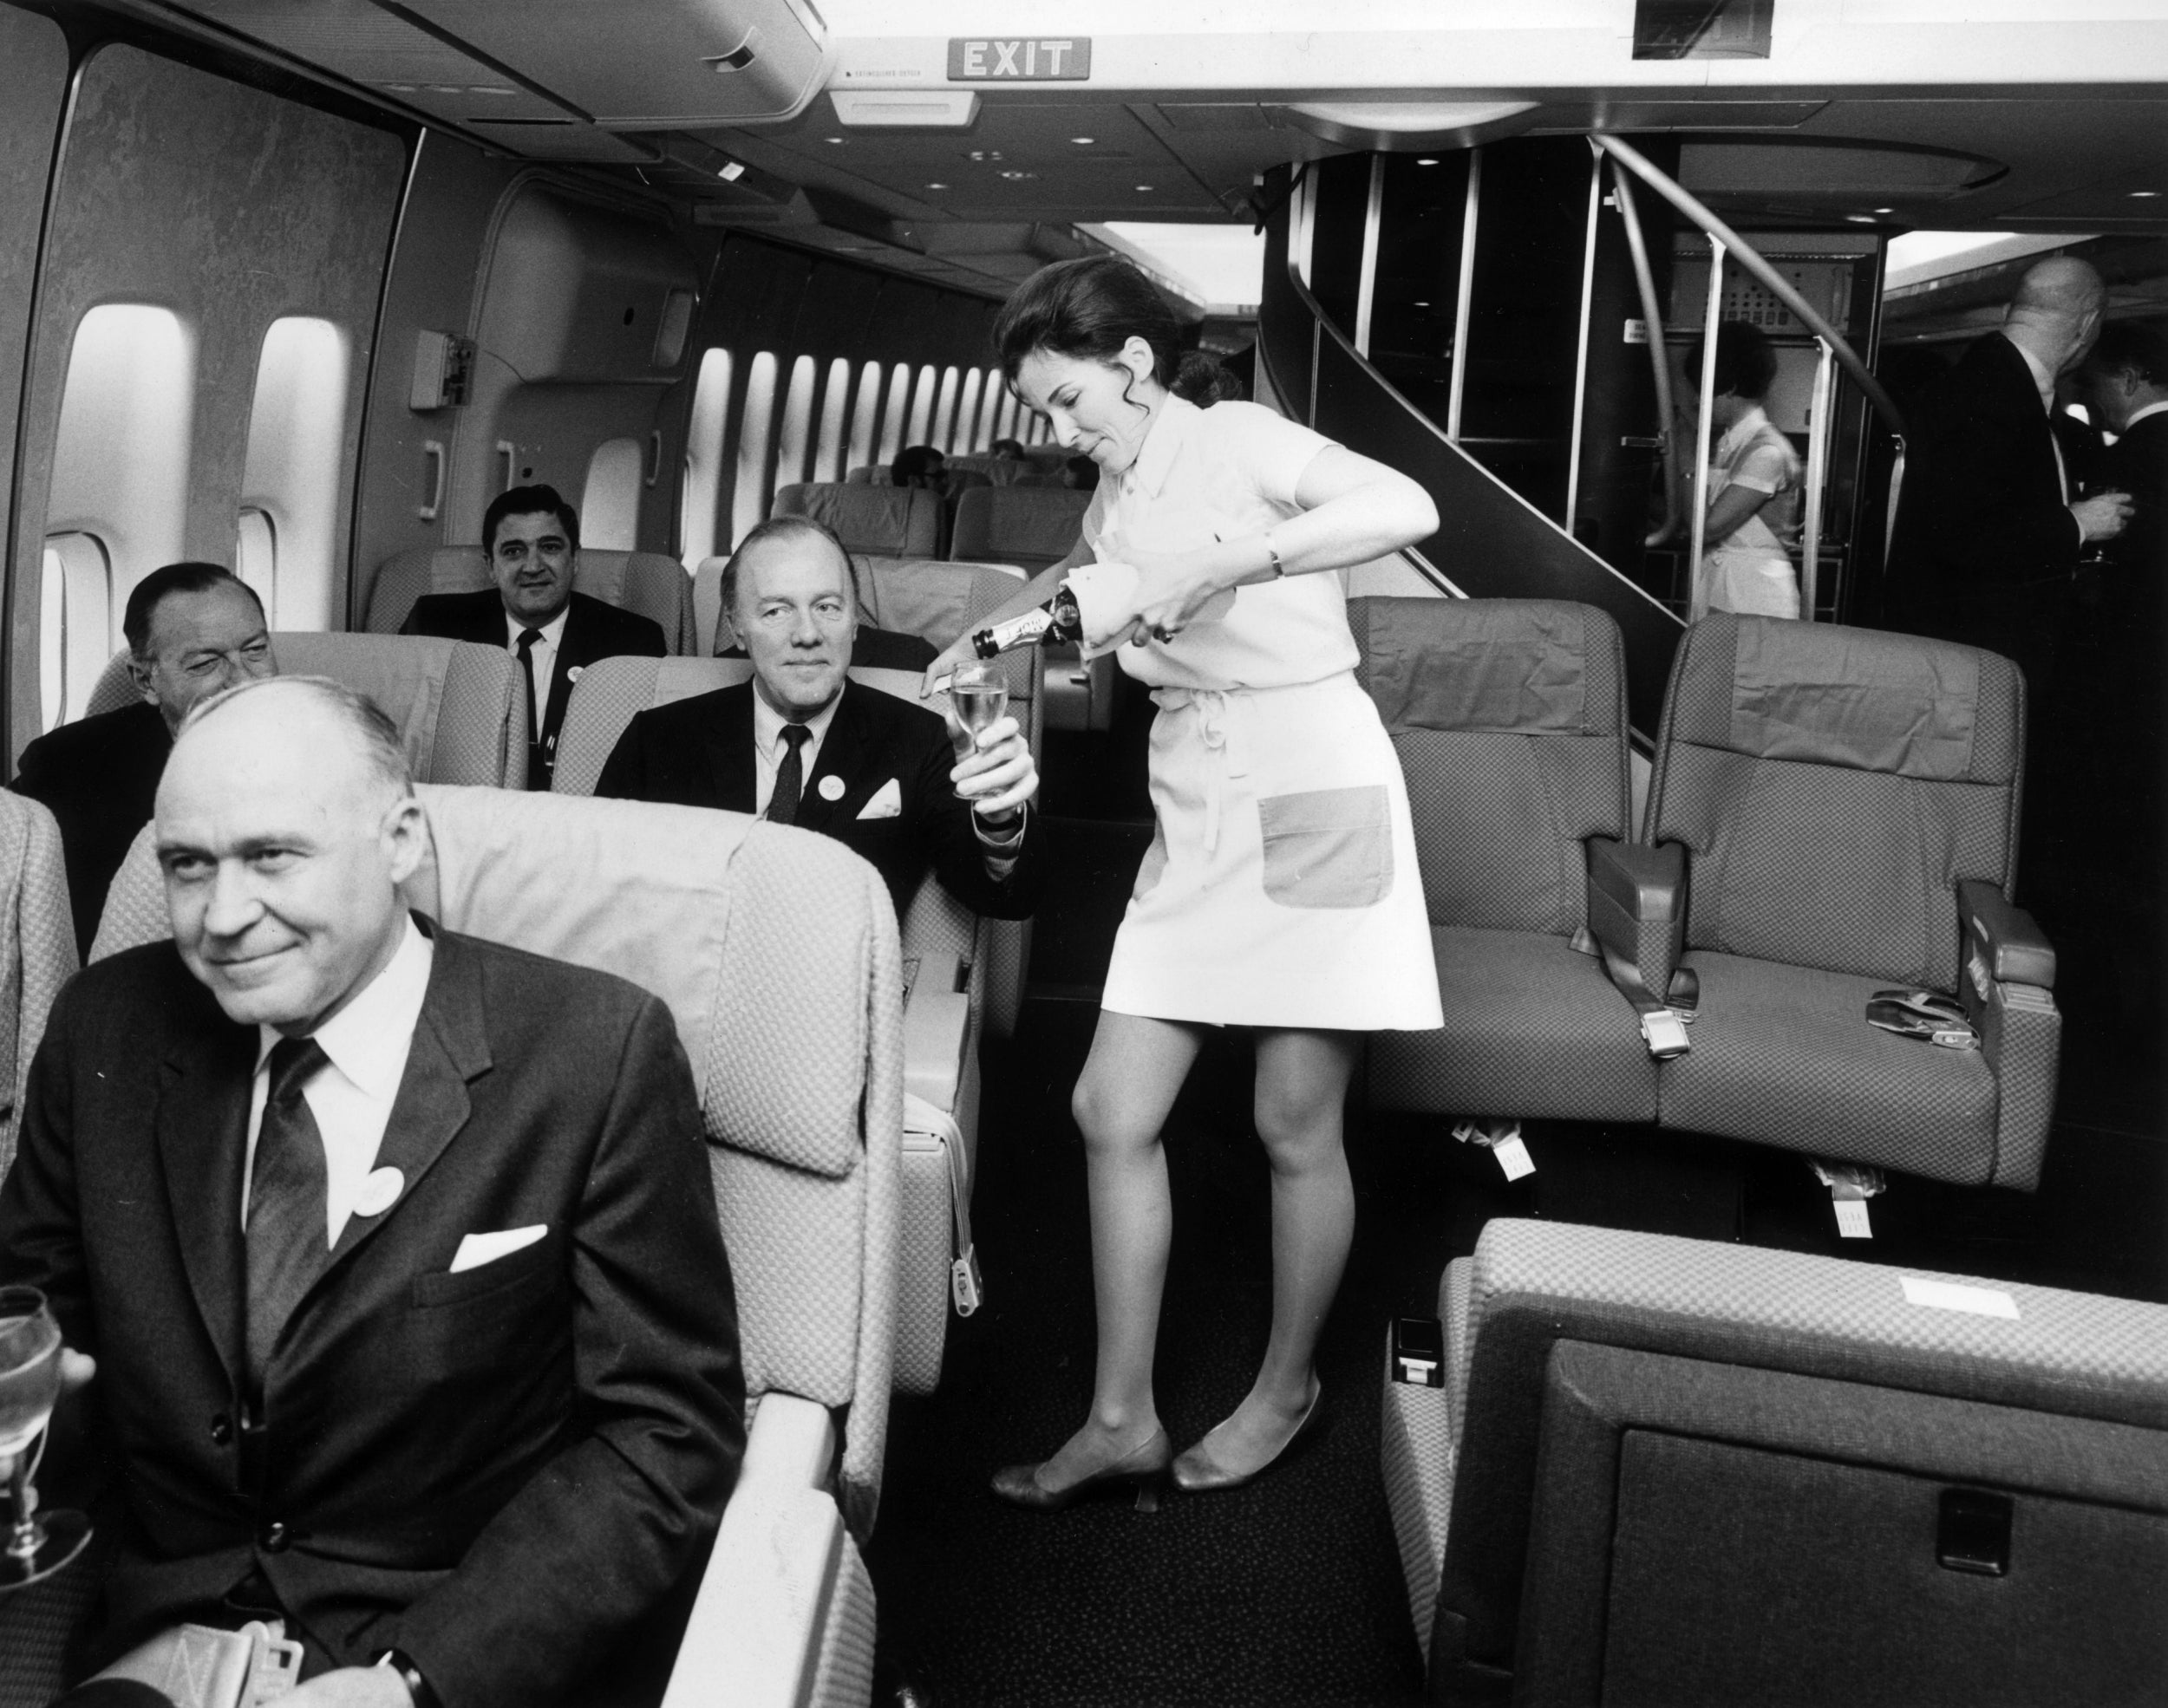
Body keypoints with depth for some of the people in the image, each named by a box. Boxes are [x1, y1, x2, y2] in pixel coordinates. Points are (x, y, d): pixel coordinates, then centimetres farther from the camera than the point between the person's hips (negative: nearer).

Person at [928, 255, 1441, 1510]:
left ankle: (1287, 1388, 26)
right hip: (1196, 816, 7)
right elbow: (1084, 570, 35)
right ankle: (1123, 1418, 13)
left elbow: (1410, 509, -23)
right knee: (1114, 1111, 0)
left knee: (1297, 1127, 2)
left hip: (1312, 794, -7)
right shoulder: (1119, 495, 14)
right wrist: (996, 633, 17)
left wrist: (1221, 565, -27)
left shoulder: (1237, 439, -7)